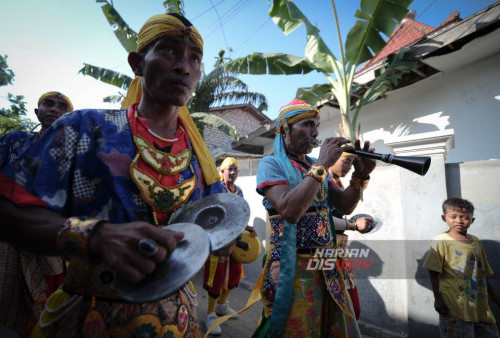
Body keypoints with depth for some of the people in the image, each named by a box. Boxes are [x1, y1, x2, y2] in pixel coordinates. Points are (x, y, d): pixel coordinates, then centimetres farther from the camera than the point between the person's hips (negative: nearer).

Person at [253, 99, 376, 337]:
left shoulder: (315, 165, 10)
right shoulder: (271, 164, -11)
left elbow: (345, 206, 7)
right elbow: (289, 211, -28)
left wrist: (360, 176, -11)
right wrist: (322, 165, -24)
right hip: (293, 267, -7)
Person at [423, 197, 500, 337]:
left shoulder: (476, 241, 10)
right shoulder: (441, 241, -9)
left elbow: (483, 274, 18)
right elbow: (433, 272, -11)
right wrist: (438, 298, -15)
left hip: (479, 304, 6)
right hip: (455, 305, -6)